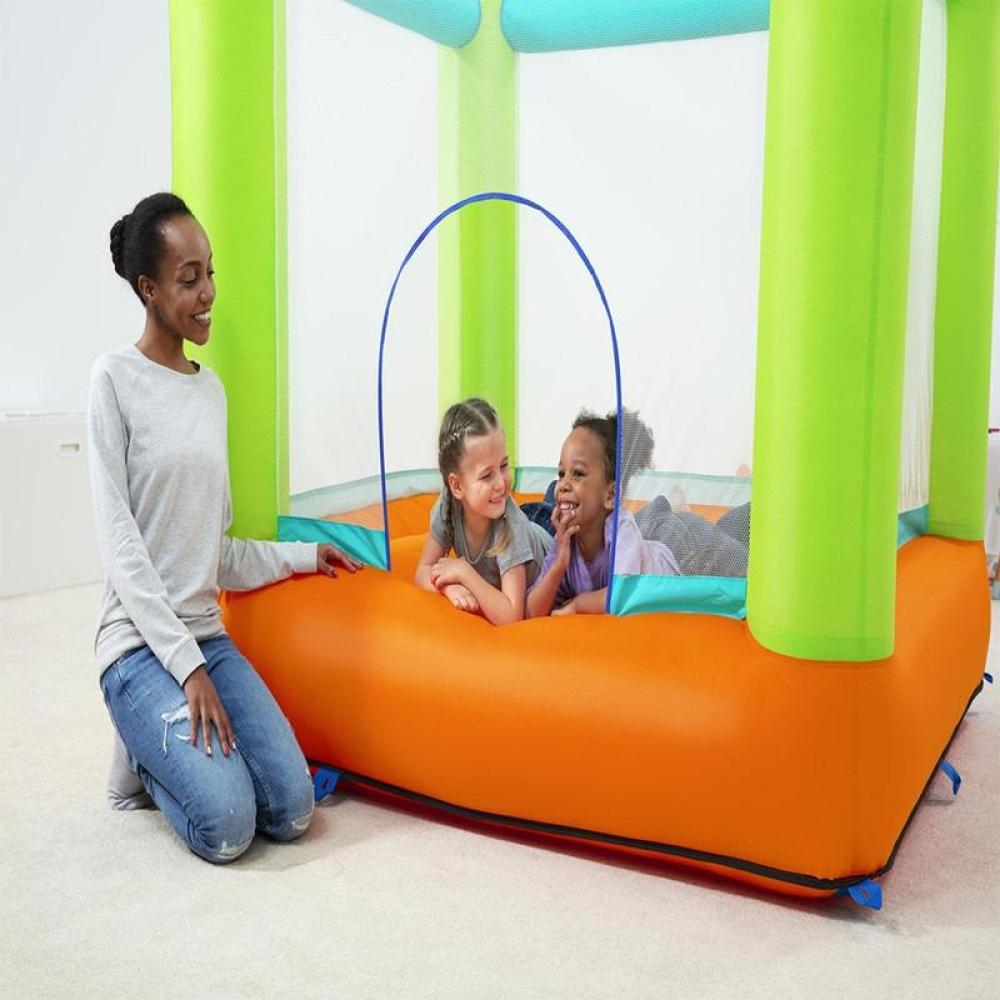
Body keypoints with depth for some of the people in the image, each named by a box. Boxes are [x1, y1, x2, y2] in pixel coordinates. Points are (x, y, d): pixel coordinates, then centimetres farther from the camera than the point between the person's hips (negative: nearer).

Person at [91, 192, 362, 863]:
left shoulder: (212, 388, 11)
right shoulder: (116, 379, -7)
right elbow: (120, 541, -13)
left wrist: (305, 555, 20)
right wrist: (185, 663, -18)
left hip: (209, 634, 6)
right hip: (141, 643, -6)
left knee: (293, 813, -6)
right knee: (228, 828, -19)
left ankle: (169, 747, 17)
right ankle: (143, 760, 10)